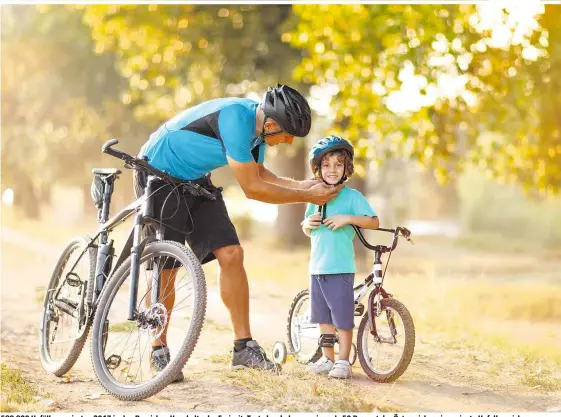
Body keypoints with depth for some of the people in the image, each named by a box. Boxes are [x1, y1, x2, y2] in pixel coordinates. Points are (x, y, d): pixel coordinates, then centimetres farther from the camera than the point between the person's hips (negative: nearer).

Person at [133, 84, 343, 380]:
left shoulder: (258, 123, -6)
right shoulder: (236, 118, -32)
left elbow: (257, 173, 11)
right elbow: (252, 189, -28)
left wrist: (301, 186, -3)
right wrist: (307, 197, -20)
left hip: (194, 179, 8)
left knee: (231, 254, -4)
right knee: (166, 266, -6)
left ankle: (243, 347, 0)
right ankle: (159, 351, 11)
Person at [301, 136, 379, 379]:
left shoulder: (352, 196, -4)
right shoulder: (315, 197, 12)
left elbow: (374, 222, -11)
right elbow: (307, 230, 23)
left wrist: (348, 218, -22)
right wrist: (307, 224, 0)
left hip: (341, 268, -6)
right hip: (317, 267, 6)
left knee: (343, 318, -3)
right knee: (323, 316, 12)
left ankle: (343, 362, 7)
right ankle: (327, 359, 22)